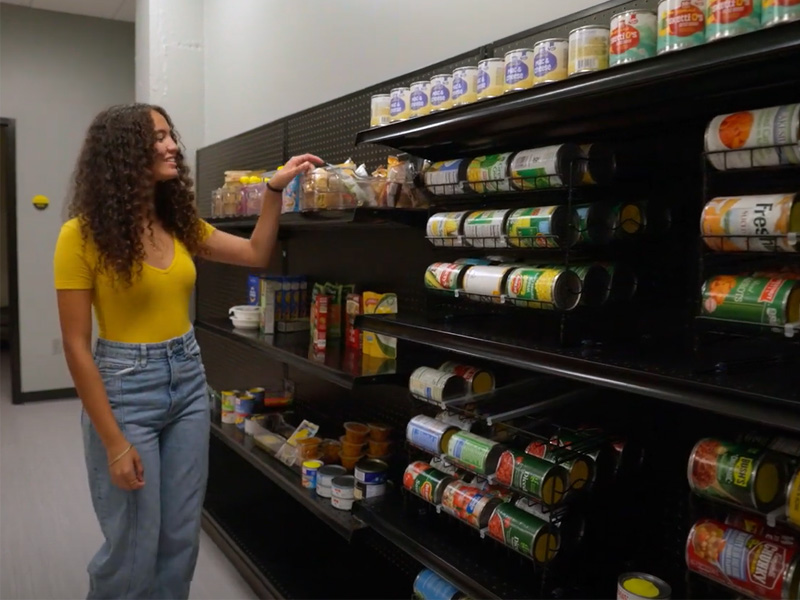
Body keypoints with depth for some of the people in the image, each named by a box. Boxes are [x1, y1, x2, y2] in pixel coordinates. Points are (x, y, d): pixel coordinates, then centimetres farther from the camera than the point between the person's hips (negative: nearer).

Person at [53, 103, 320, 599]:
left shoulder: (180, 224, 4)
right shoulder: (84, 234, -13)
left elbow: (256, 254, 14)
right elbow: (77, 345, -13)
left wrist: (275, 188, 2)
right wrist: (115, 442, -15)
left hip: (189, 382, 6)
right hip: (125, 387, -5)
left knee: (181, 539, 16)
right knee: (132, 549, 7)